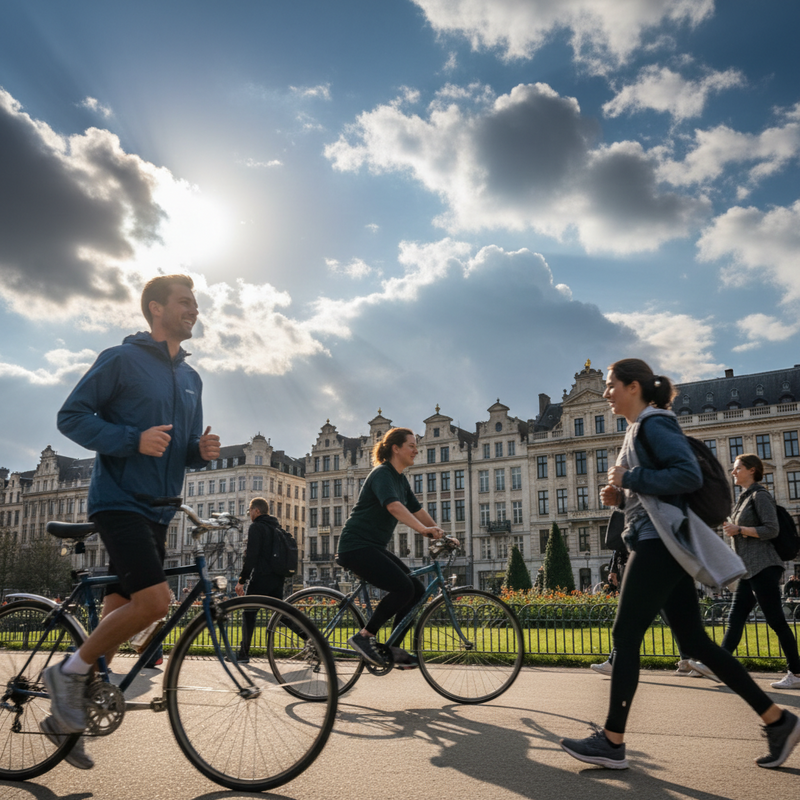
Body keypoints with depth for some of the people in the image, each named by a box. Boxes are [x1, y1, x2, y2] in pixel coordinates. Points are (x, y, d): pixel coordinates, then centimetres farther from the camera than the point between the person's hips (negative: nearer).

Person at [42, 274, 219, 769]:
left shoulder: (190, 378, 16)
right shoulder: (122, 359, -5)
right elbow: (72, 417, -8)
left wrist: (202, 449, -2)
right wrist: (134, 439, -22)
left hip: (158, 512, 7)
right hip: (119, 501, -7)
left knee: (120, 612, 9)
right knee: (154, 600, -21)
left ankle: (67, 719, 24)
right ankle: (70, 671, 2)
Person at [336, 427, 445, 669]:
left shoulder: (400, 479, 14)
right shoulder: (382, 474, -15)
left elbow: (417, 510, 17)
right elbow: (393, 506, -33)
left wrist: (438, 533, 7)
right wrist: (423, 529, -43)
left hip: (374, 548, 10)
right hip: (356, 546, -10)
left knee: (417, 590, 1)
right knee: (403, 588, -23)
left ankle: (393, 649, 8)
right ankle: (363, 637, -10)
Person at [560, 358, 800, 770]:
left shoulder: (654, 424, -10)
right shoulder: (640, 430, 20)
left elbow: (689, 475, -22)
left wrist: (630, 479, -17)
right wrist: (620, 496, 9)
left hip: (659, 543, -10)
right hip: (659, 543, 10)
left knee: (626, 636, -6)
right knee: (693, 640, 10)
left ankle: (612, 741, 3)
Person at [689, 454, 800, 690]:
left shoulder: (760, 495, -8)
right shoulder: (744, 498, 19)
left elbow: (771, 530, -17)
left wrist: (738, 530, -15)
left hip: (763, 568, -10)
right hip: (749, 570, 10)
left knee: (776, 620, -5)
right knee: (735, 619, 5)